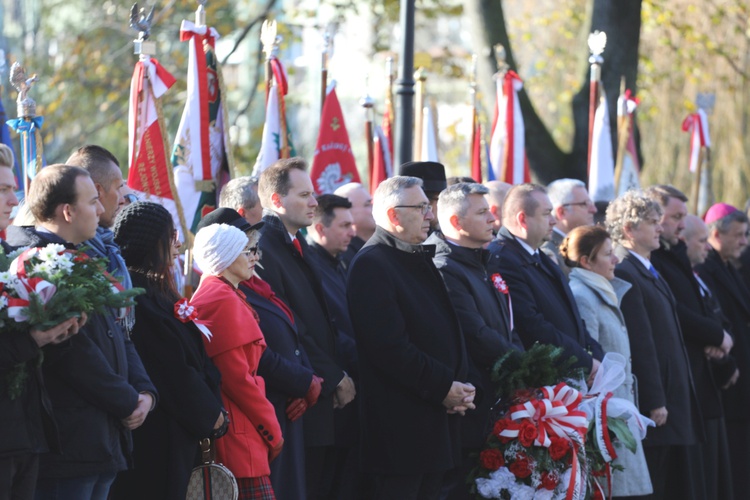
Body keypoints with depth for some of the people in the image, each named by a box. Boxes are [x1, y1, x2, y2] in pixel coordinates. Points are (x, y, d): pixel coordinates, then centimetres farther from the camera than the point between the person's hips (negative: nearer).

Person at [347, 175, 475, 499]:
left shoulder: (421, 259, 18)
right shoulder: (372, 264, -12)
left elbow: (448, 332, 22)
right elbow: (389, 346, -20)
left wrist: (459, 385, 4)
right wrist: (443, 387, -16)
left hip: (438, 417, 9)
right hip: (400, 425, -9)